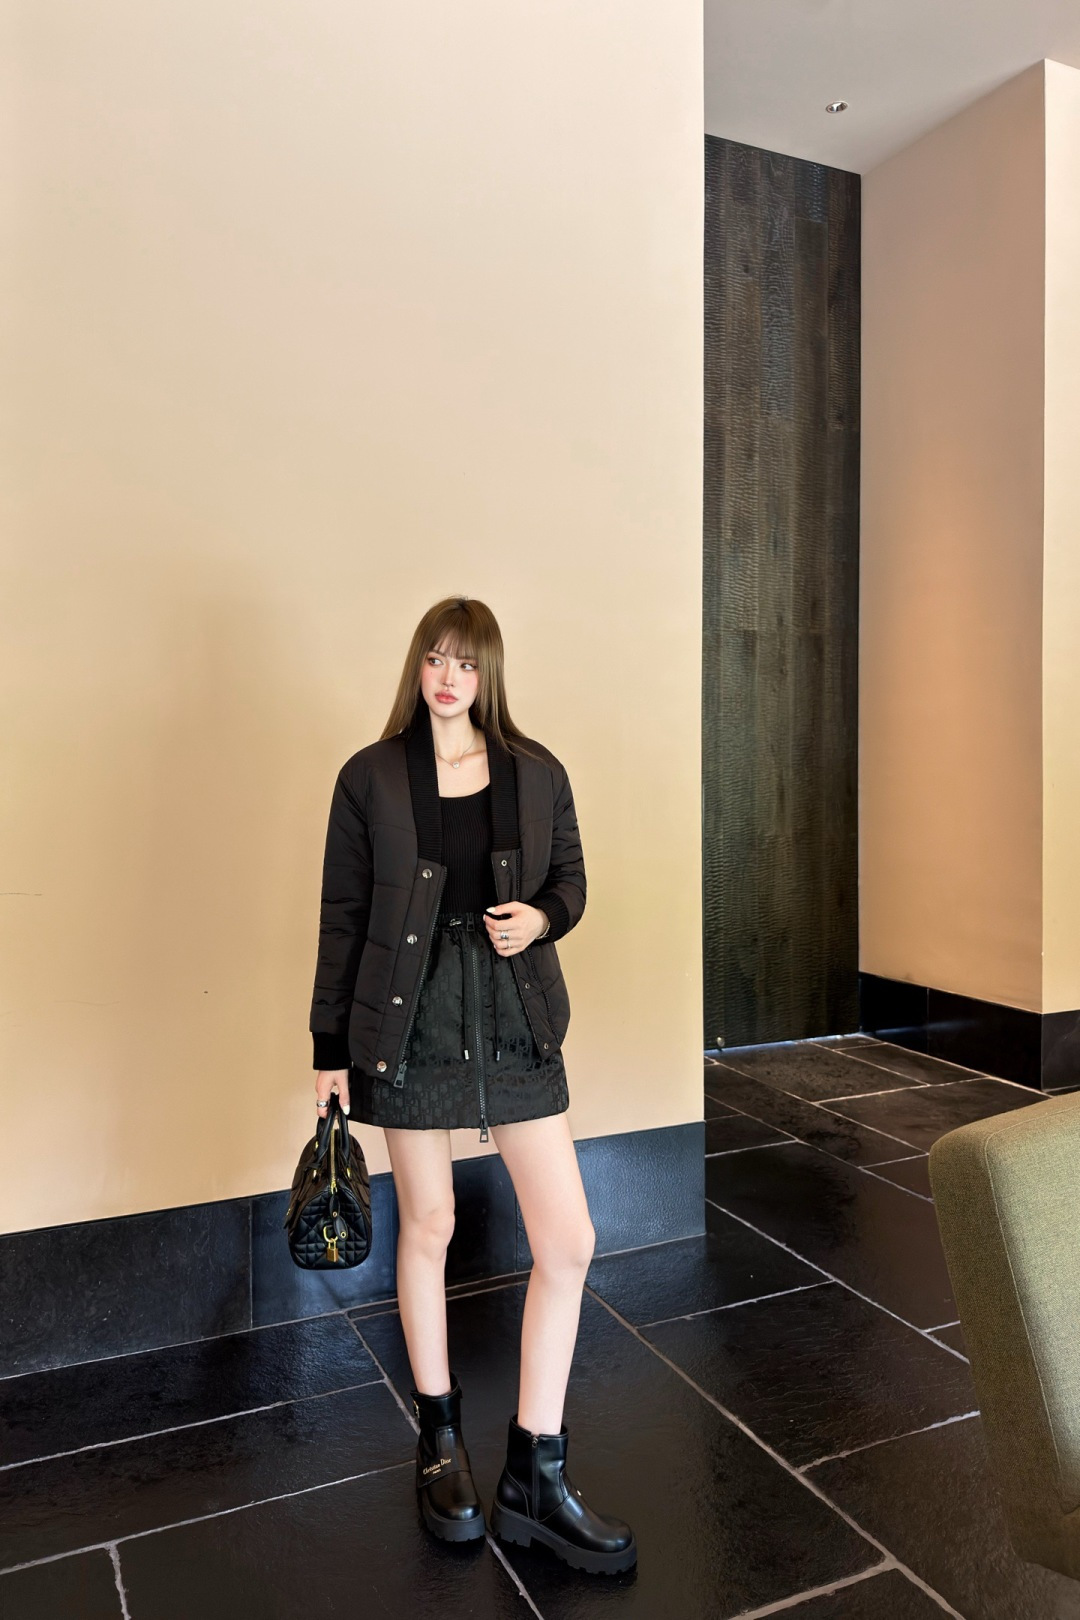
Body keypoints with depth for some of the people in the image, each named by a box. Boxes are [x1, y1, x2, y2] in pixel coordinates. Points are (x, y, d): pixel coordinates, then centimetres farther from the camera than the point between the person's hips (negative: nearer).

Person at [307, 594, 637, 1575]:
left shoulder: (537, 773, 3)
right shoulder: (369, 778, -2)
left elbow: (570, 876, 12)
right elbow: (342, 916, 0)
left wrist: (542, 916, -12)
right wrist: (330, 1051, 0)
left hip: (515, 1017, 2)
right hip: (410, 1018, -2)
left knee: (569, 1244, -1)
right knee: (427, 1226, 13)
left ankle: (534, 1477, 17)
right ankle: (440, 1436, 36)